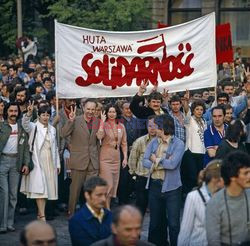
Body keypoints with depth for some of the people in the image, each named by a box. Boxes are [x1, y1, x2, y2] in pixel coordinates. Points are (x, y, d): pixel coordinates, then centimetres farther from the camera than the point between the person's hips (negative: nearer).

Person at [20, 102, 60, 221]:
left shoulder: (52, 129, 14)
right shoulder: (33, 127, -1)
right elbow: (25, 124, -24)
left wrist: (57, 164, 15)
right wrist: (28, 114, -44)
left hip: (50, 162, 5)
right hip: (37, 161, -5)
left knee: (47, 188, 6)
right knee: (39, 188, -13)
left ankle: (40, 213, 15)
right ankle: (42, 216, -16)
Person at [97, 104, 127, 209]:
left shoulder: (121, 126, 8)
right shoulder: (104, 125, -7)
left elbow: (124, 143, 13)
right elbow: (99, 136, -27)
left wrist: (125, 157, 7)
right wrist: (102, 121, -24)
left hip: (116, 159, 5)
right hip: (105, 158, -5)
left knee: (114, 185, 9)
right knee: (108, 185, -10)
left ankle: (107, 206, 18)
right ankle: (106, 210, -4)